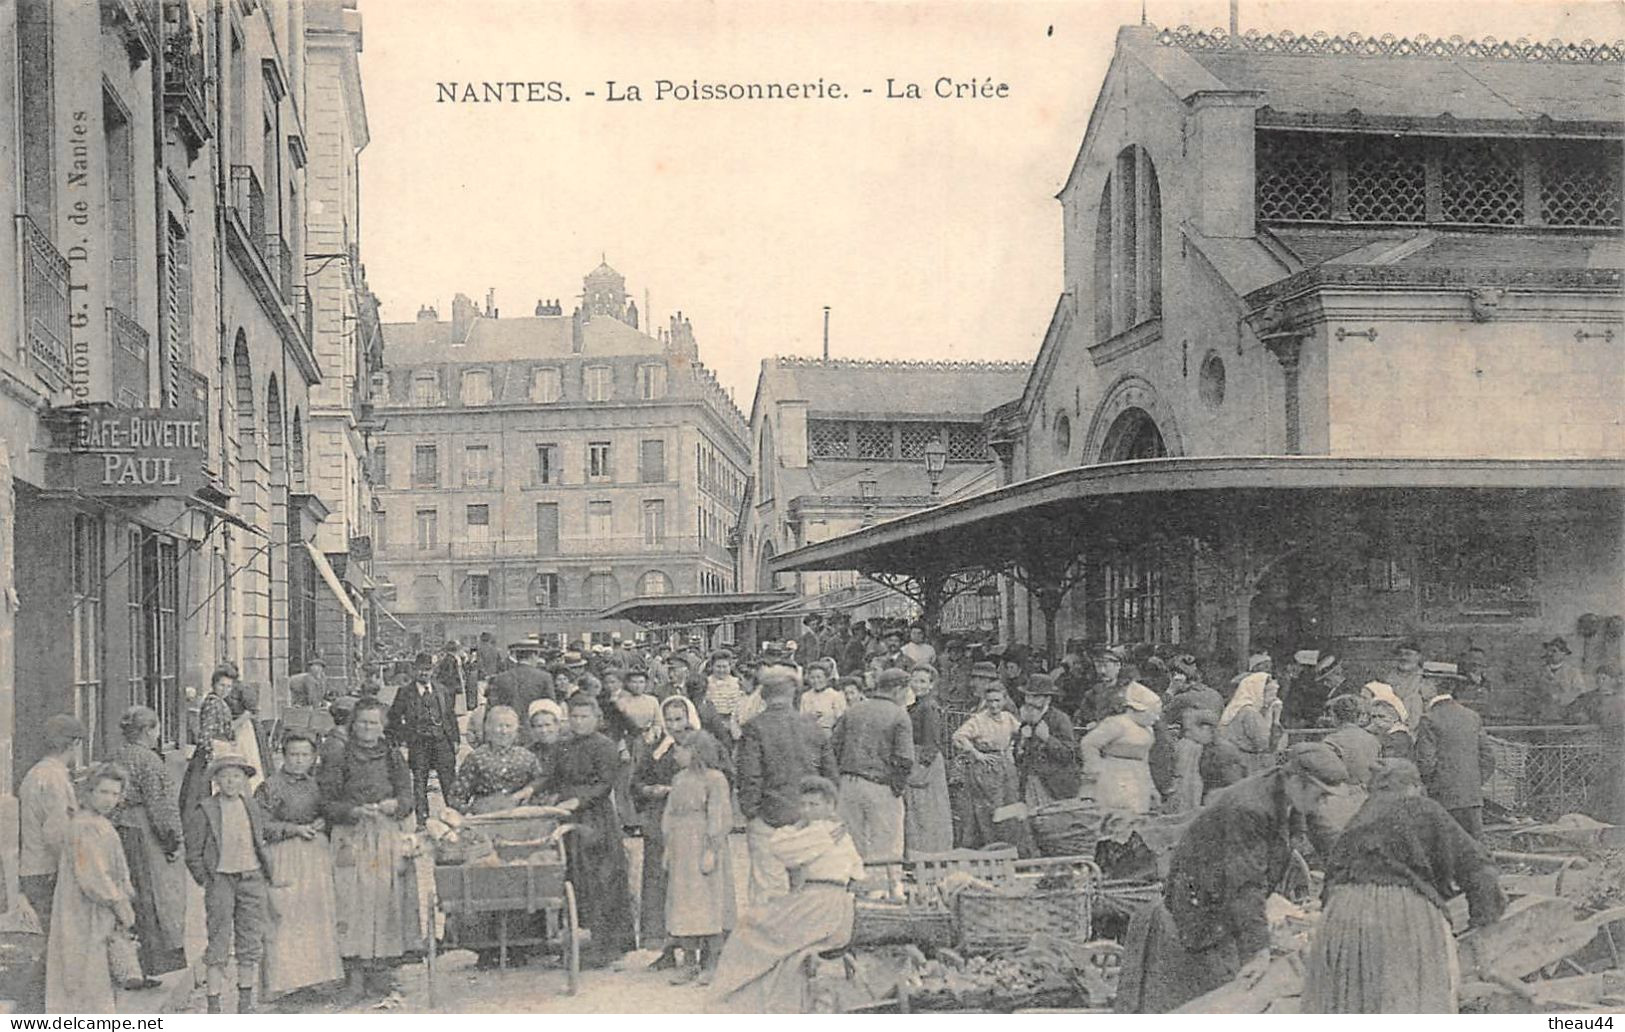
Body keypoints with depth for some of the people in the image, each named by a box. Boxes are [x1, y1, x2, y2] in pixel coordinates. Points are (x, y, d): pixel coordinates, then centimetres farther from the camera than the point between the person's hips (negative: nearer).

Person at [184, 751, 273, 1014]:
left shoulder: (253, 808, 9)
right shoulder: (204, 811, -4)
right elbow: (193, 855, 0)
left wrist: (266, 878, 13)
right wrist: (207, 882, -5)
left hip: (252, 879, 4)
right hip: (221, 879, -4)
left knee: (251, 943, 7)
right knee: (218, 945, -4)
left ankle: (246, 1003, 18)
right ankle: (214, 1006, 3)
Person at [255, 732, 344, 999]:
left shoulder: (316, 785, 13)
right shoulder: (271, 786, -3)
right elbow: (261, 824, -8)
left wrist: (322, 824, -1)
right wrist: (294, 829, -16)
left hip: (318, 855, 6)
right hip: (285, 857, -6)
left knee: (320, 915, 6)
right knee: (285, 917, -9)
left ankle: (318, 976, 15)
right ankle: (281, 981, -5)